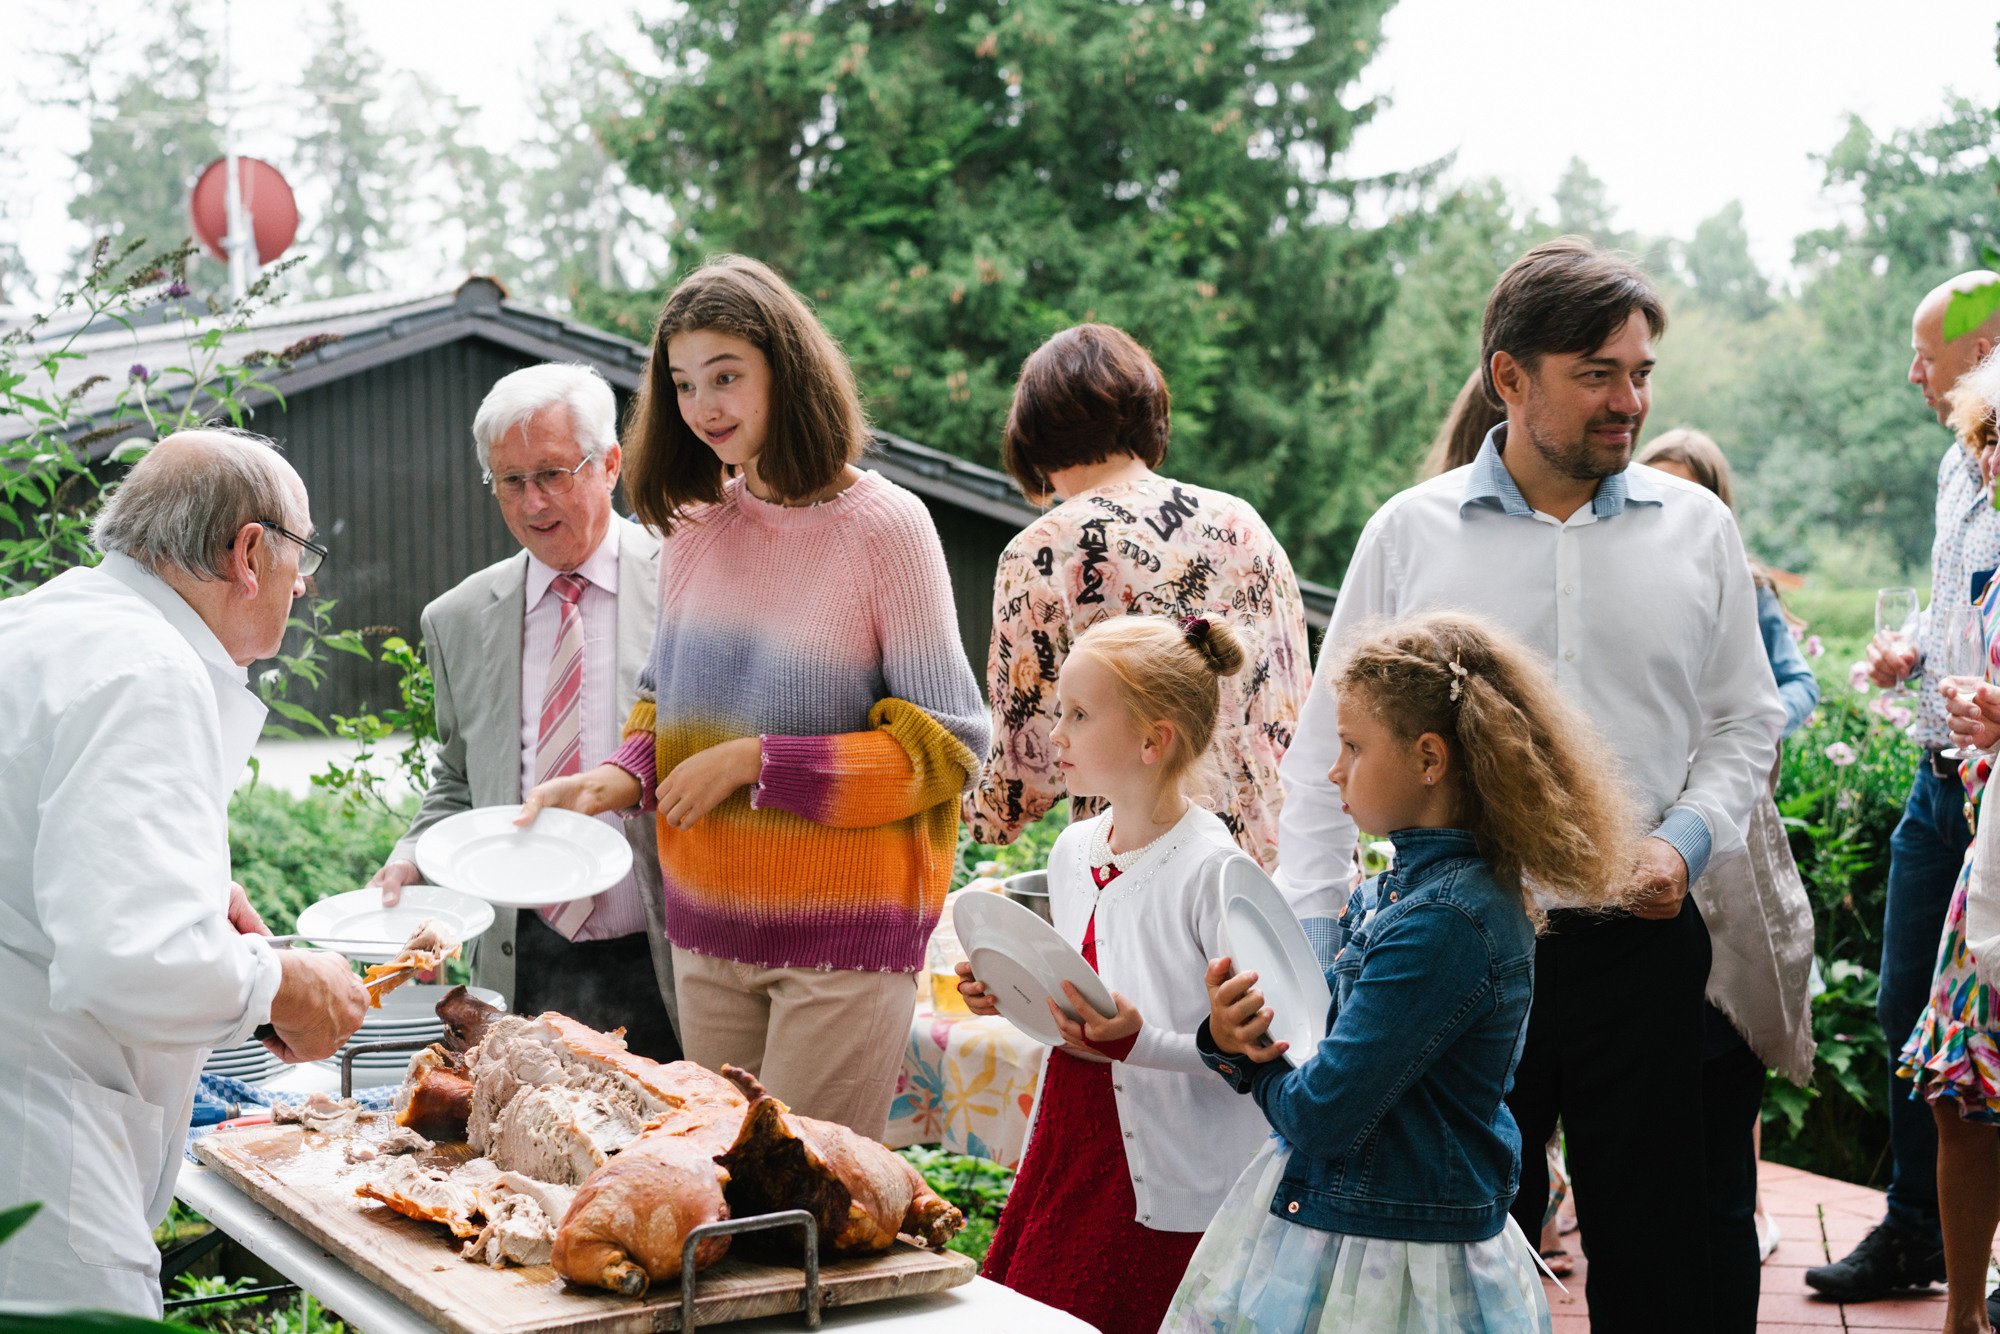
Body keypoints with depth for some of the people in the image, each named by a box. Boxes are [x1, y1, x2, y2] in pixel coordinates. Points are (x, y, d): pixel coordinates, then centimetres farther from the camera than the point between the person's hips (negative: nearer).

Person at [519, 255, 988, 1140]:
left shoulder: (883, 527, -9)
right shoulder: (695, 526, 7)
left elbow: (947, 745, -10)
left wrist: (756, 762, -15)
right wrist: (621, 777, -4)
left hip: (844, 934, -5)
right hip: (708, 931, 5)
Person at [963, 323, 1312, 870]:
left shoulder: (1041, 555, -5)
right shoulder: (1240, 523, 8)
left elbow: (1033, 761, -5)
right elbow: (1297, 716, 11)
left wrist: (977, 816, 15)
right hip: (1268, 850, 5)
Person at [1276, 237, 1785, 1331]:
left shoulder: (1697, 529, 5)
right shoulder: (1408, 535, 1)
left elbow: (1744, 723, 14)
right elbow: (1327, 754, 4)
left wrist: (1686, 840, -5)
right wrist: (1313, 954, -2)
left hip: (1640, 945, 1)